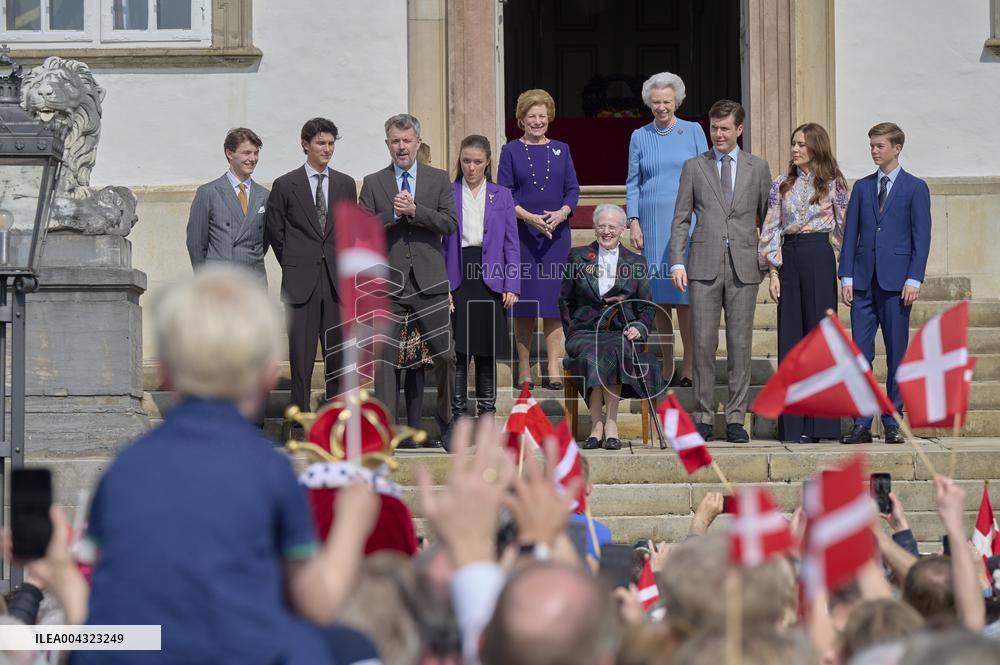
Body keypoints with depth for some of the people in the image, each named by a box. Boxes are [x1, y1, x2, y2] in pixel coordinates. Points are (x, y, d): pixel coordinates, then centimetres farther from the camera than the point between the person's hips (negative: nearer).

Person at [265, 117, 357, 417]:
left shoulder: (346, 184, 12)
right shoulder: (285, 185, 3)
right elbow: (274, 231, 8)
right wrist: (293, 265, 7)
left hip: (336, 279, 3)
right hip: (301, 281, -3)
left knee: (338, 354, 3)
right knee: (301, 355, -3)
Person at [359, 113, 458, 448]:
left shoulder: (438, 180, 9)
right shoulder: (373, 183, 8)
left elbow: (450, 223, -2)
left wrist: (415, 211, -14)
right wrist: (393, 213, -14)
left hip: (429, 282, 0)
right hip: (388, 283, 0)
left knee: (445, 355, 1)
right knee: (384, 358, -1)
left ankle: (446, 420, 21)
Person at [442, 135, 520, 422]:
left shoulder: (501, 196, 8)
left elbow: (512, 243, 6)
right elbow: (438, 241, 3)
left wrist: (512, 285, -2)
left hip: (490, 278, 1)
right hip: (457, 277, -1)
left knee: (487, 348, 6)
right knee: (457, 347, -3)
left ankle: (487, 409, 14)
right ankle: (458, 411, 2)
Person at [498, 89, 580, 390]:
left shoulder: (561, 150, 11)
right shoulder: (511, 151, 4)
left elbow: (573, 189, 8)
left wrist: (561, 213, -12)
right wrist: (529, 217, -17)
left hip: (557, 232, 2)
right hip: (522, 235, -2)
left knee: (553, 299, -1)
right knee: (524, 300, -1)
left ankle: (554, 369, 0)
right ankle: (524, 370, 5)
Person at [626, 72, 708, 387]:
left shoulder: (693, 131, 6)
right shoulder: (640, 137, 10)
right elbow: (633, 183, 10)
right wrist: (633, 222, 0)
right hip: (652, 222, 2)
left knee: (685, 296, -8)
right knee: (659, 298, 1)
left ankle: (689, 368, -4)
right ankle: (666, 369, 6)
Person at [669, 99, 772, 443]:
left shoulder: (758, 168, 10)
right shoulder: (694, 167, 9)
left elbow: (768, 218, 13)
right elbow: (681, 219, 7)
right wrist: (677, 262, -3)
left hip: (744, 267, 0)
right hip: (704, 266, 0)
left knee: (740, 344, 1)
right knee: (703, 343, -2)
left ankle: (736, 418, 6)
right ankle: (703, 417, 5)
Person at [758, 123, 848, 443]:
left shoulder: (833, 184, 3)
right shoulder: (782, 185, 11)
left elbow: (844, 227, 4)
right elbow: (771, 229, 9)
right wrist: (772, 272, 1)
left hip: (819, 258, -3)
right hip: (789, 258, 3)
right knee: (790, 335, 1)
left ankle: (820, 423, 3)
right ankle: (793, 424, 4)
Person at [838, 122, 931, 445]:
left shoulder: (915, 188, 3)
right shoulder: (862, 187, 13)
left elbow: (921, 236, -2)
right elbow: (851, 233, 10)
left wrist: (914, 279, -10)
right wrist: (847, 277, 2)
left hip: (896, 281, -3)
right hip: (863, 279, 3)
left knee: (897, 353, 2)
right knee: (860, 352, -1)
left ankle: (892, 421, 8)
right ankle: (862, 424, 1)